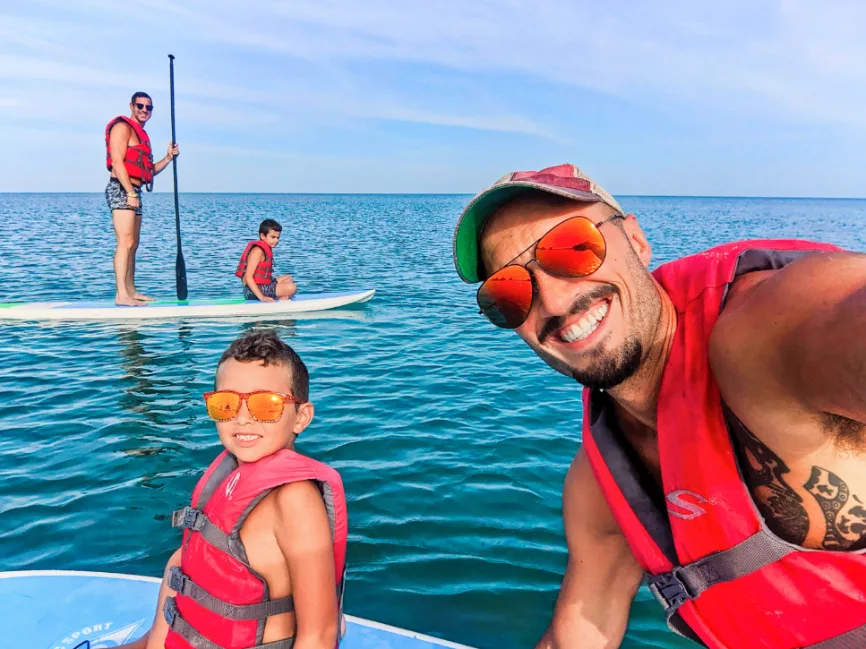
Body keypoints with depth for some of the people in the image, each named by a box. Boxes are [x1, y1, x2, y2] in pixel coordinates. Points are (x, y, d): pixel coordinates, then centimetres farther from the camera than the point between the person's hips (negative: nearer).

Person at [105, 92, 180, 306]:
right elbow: (117, 162, -15)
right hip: (121, 189, -10)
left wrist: (168, 157, 10)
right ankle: (121, 294, -21)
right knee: (126, 242, -17)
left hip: (133, 192, 10)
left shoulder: (141, 134, 24)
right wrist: (131, 193, -21)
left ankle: (130, 291, 16)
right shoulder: (123, 127, -4)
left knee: (132, 244, 10)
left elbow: (149, 170, 23)